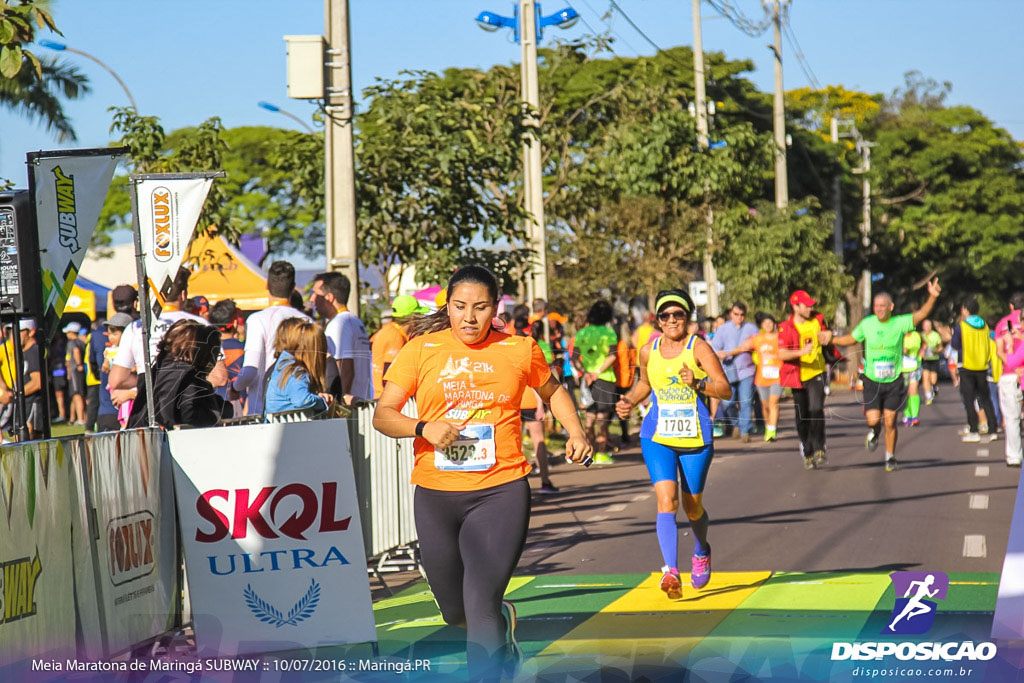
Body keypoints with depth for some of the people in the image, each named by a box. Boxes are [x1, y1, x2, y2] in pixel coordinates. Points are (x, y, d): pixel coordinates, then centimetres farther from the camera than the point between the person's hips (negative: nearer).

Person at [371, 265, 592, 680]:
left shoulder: (519, 350, 2)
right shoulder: (421, 350, 0)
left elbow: (552, 391, 22)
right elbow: (383, 415, -2)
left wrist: (575, 432, 7)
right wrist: (423, 427, -20)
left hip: (500, 492, -2)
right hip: (436, 494, 2)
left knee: (481, 606, -14)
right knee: (455, 612, 15)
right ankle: (503, 623, 49)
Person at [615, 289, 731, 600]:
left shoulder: (698, 348, -8)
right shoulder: (648, 351, 4)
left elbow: (726, 390, -13)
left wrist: (697, 383, -29)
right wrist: (629, 401, 6)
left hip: (696, 438, -2)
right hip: (657, 437, 2)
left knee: (693, 506, 12)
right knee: (667, 501, -17)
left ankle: (701, 551, 45)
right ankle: (671, 571, -26)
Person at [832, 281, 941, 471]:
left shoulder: (899, 323, -7)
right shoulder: (866, 324, -3)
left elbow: (921, 314, -18)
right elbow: (850, 339, 12)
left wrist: (932, 297, -34)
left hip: (894, 381, -1)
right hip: (872, 380, 1)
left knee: (890, 422, 0)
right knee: (873, 420, -8)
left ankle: (890, 458, 17)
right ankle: (873, 432, 30)